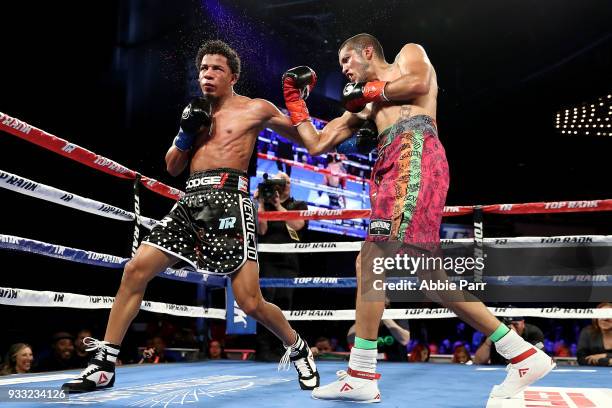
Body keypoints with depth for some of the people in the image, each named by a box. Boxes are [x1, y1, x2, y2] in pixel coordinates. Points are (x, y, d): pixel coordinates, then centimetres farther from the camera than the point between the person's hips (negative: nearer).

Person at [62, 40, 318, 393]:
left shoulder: (255, 109, 7)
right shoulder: (200, 113, 21)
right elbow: (173, 168, 21)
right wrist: (186, 132, 4)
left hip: (228, 201, -5)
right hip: (191, 202, 6)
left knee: (251, 304, -11)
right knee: (135, 270, -6)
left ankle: (298, 349, 19)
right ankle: (104, 366, 3)